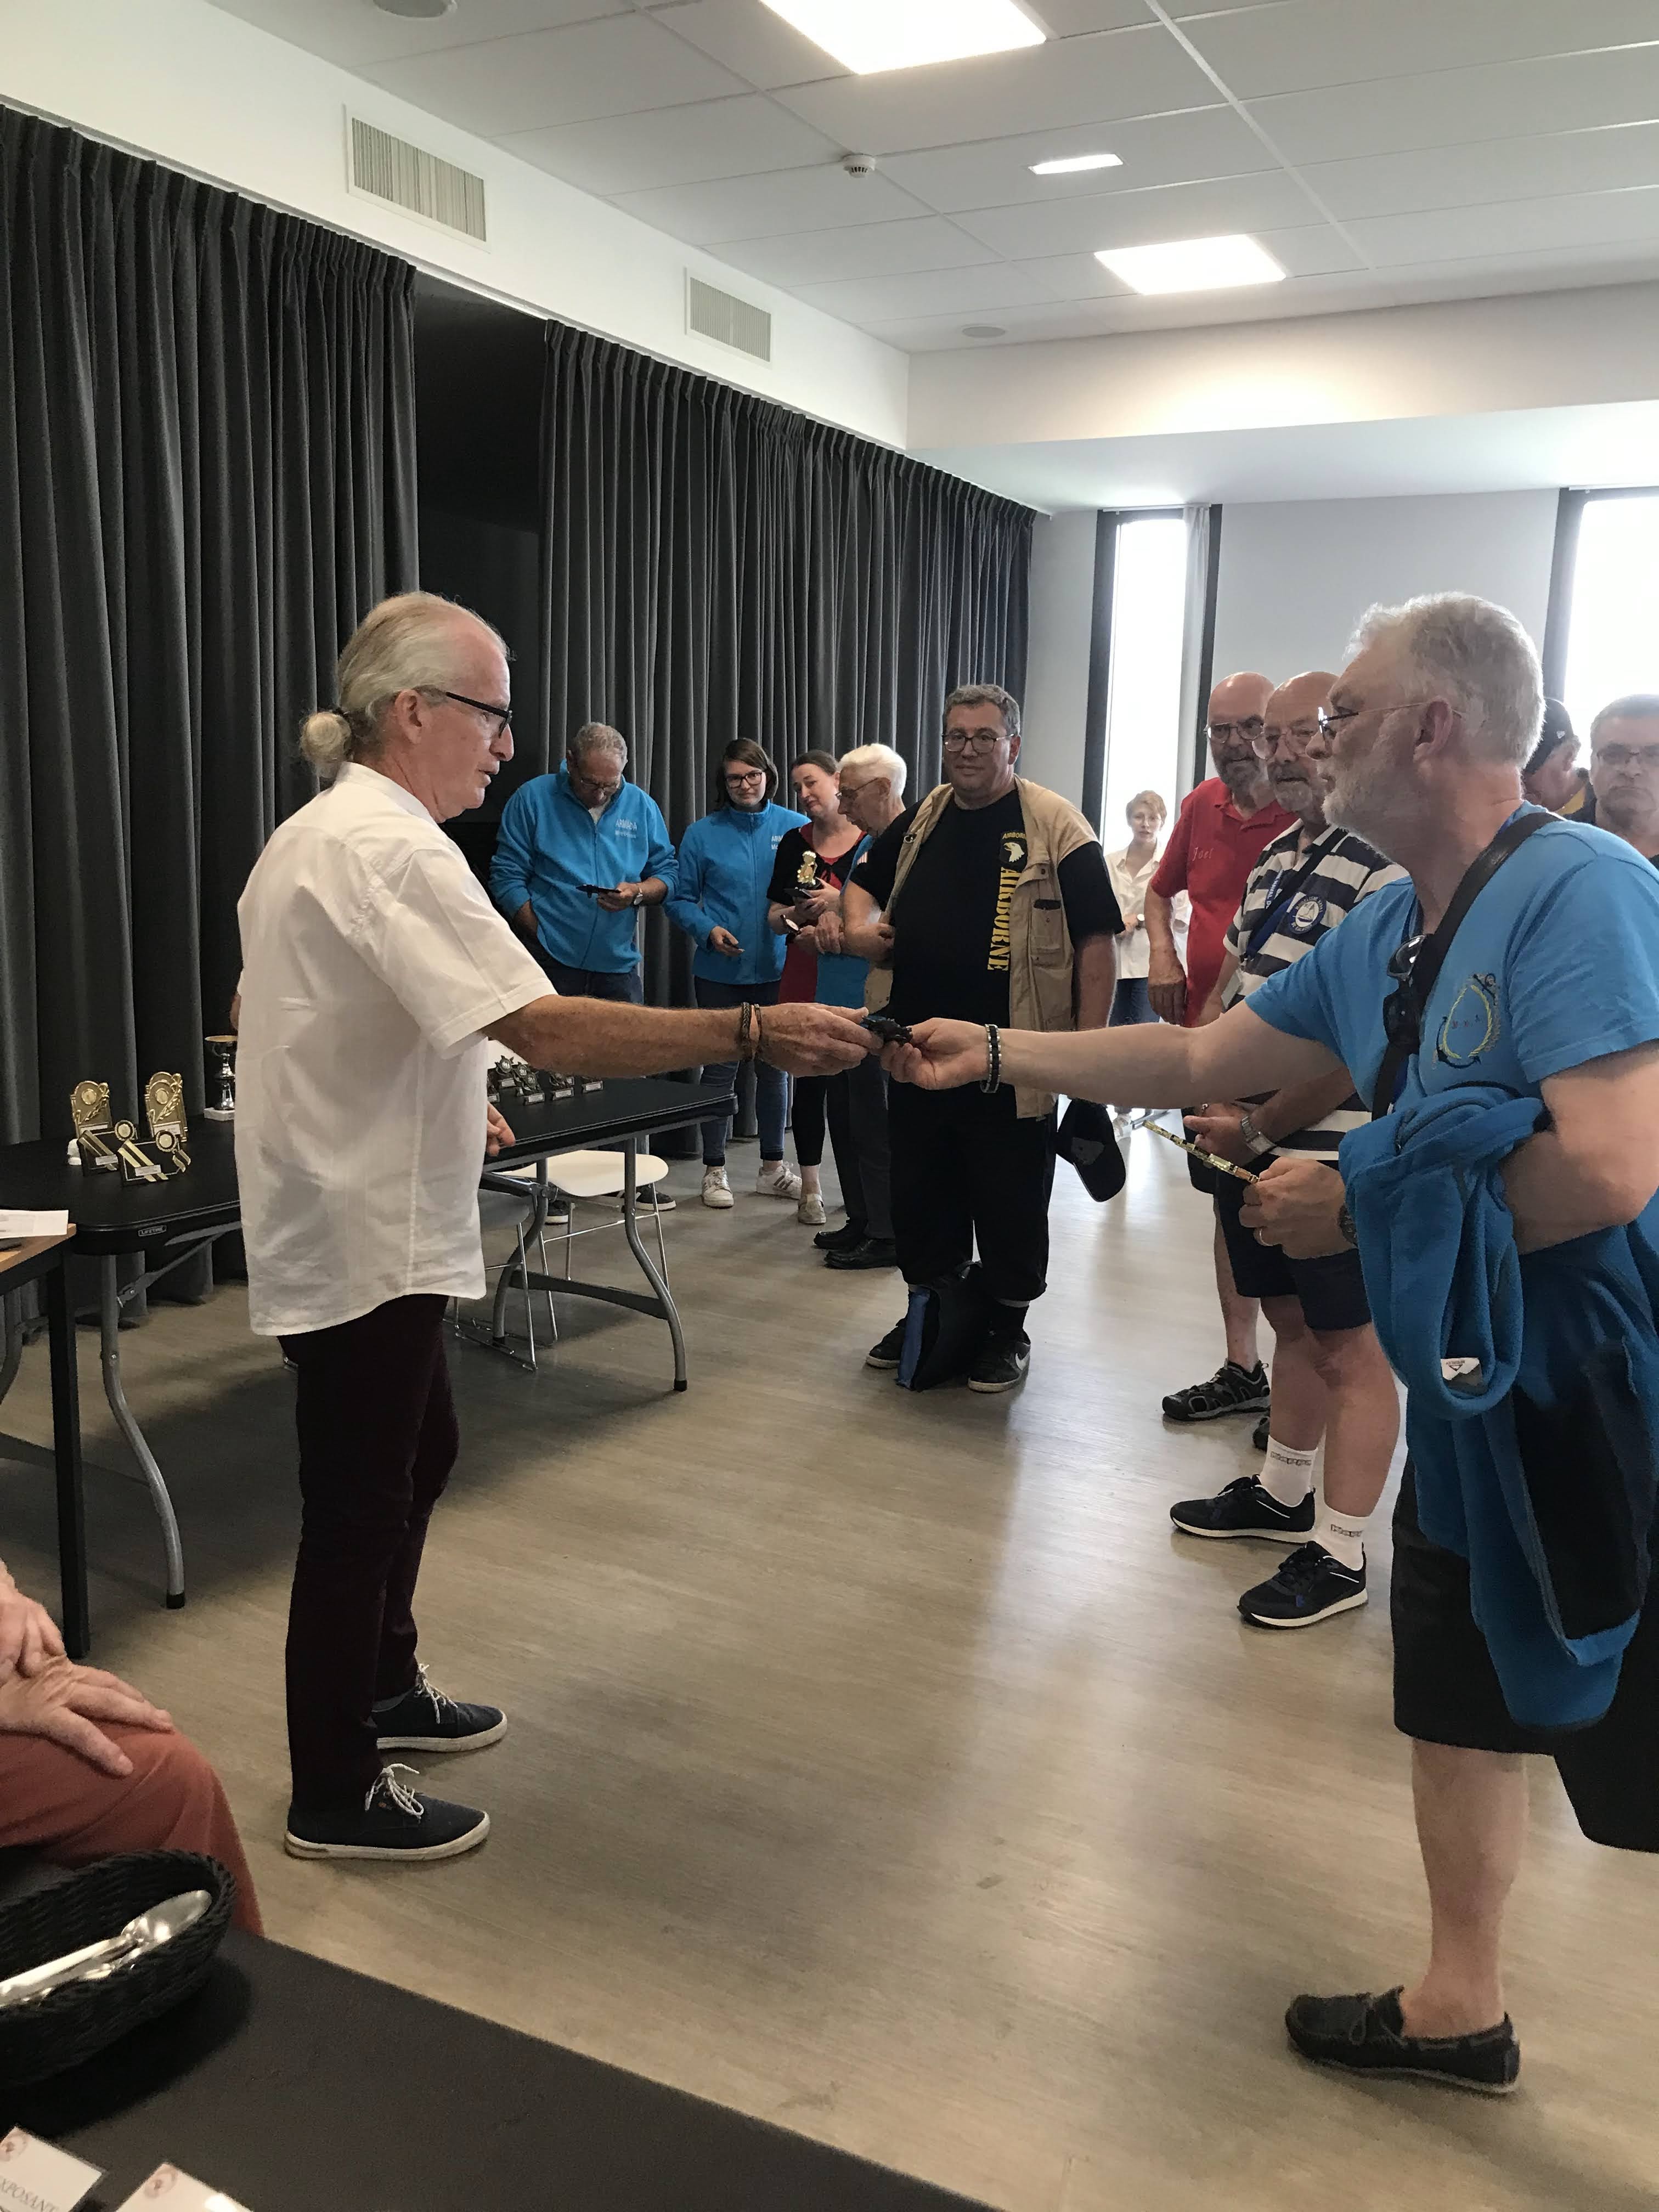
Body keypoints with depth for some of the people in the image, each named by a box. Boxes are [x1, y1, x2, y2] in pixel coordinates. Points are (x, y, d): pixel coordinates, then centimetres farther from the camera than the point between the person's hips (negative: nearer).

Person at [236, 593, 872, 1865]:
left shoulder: (321, 831, 13)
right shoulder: (392, 851, -22)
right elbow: (548, 1029, -32)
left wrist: (448, 1101, 18)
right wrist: (754, 1033, -32)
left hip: (357, 1221, 11)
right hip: (363, 1237, -11)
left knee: (419, 1455, 22)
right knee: (359, 1507, 2)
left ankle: (383, 1688, 40)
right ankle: (335, 1799, 18)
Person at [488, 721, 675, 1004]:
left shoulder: (642, 806, 7)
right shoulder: (533, 798, -1)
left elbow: (666, 874, 10)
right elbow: (507, 878, -3)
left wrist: (637, 893, -12)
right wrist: (541, 937, -9)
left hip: (619, 963, 3)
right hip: (549, 962, -3)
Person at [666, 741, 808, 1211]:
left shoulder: (798, 828, 2)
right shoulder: (702, 835, 1)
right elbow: (680, 899, 3)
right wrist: (708, 930, -14)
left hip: (778, 971, 1)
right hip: (721, 973, -1)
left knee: (775, 1066, 10)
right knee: (721, 1067, 5)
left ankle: (773, 1167, 24)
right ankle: (714, 1170, 17)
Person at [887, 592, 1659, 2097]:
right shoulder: (1384, 937, 5)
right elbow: (1202, 1059, 14)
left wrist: (1356, 1206, -20)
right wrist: (994, 1054, 14)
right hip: (1479, 1393, 9)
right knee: (1458, 1696, 19)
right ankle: (1459, 2006, 38)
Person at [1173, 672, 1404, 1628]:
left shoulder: (1386, 871, -17)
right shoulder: (1278, 856, 13)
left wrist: (1260, 1128, -13)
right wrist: (1213, 1094, 4)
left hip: (1328, 1151, -8)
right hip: (1249, 1142, 8)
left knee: (1350, 1349, 3)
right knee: (1293, 1324, 21)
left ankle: (1337, 1557, 13)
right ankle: (1282, 1496, 36)